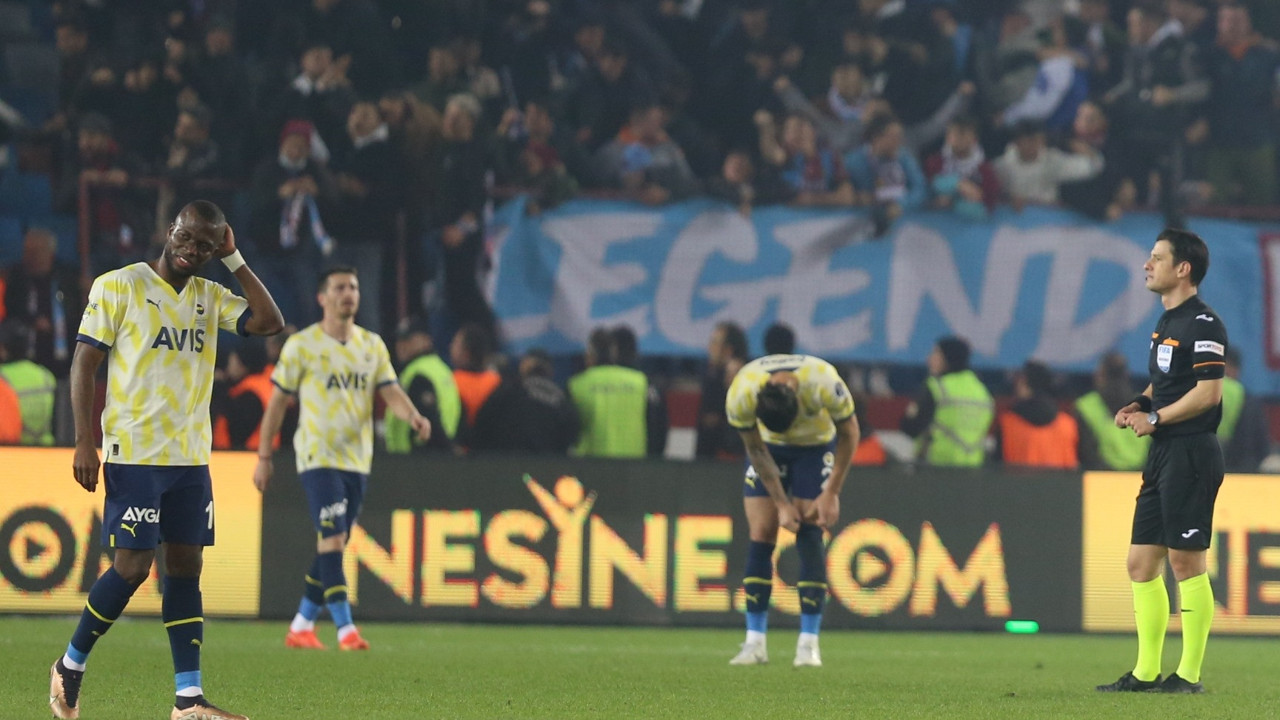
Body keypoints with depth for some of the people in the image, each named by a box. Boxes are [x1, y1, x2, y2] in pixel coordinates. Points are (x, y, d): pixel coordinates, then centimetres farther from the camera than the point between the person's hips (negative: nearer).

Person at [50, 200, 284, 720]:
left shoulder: (211, 297, 12)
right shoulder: (118, 286, -3)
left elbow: (270, 321, 0)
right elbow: (84, 362, -5)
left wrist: (234, 260, -1)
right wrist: (84, 443, -12)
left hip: (191, 458, 5)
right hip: (134, 455, -5)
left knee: (186, 566, 1)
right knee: (131, 568, -8)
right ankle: (70, 668, 12)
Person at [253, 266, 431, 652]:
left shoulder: (372, 345, 11)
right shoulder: (301, 345, -2)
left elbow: (390, 391, 2)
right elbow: (277, 401, 2)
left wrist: (413, 416, -20)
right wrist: (263, 456, 1)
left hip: (358, 459, 5)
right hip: (318, 457, -5)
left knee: (333, 545, 9)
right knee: (332, 539, -16)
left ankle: (301, 626, 20)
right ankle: (345, 629, -18)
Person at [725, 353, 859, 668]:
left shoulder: (824, 385, -37)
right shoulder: (740, 396, -32)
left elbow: (849, 433, -17)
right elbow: (756, 450, -15)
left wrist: (831, 494, -15)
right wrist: (781, 503, -15)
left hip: (816, 446, -1)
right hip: (768, 446, 1)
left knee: (809, 536, -12)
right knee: (760, 536, -8)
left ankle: (808, 644, -10)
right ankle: (755, 642, -3)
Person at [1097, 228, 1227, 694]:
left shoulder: (1203, 323, -12)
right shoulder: (1166, 322, 17)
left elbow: (1208, 392, -18)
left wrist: (1155, 420, -12)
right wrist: (1139, 406, 9)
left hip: (1191, 453, -10)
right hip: (1162, 454, 10)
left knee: (1186, 560, -7)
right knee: (1141, 562, 9)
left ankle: (1189, 674, -2)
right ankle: (1146, 672, 14)